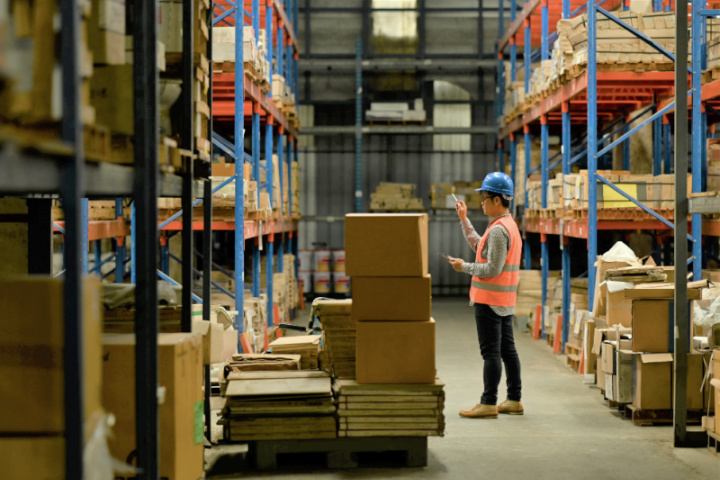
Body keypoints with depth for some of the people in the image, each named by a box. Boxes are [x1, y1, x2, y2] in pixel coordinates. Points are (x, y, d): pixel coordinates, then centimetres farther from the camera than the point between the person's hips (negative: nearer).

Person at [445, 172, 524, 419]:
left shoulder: (498, 229, -18)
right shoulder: (510, 225, 14)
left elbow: (493, 269, -21)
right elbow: (480, 246, 24)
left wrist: (465, 267, -10)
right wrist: (464, 220, 24)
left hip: (490, 301, -10)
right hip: (505, 301, 10)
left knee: (491, 352, -6)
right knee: (507, 350, 13)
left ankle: (488, 403, -3)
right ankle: (514, 400, 18)